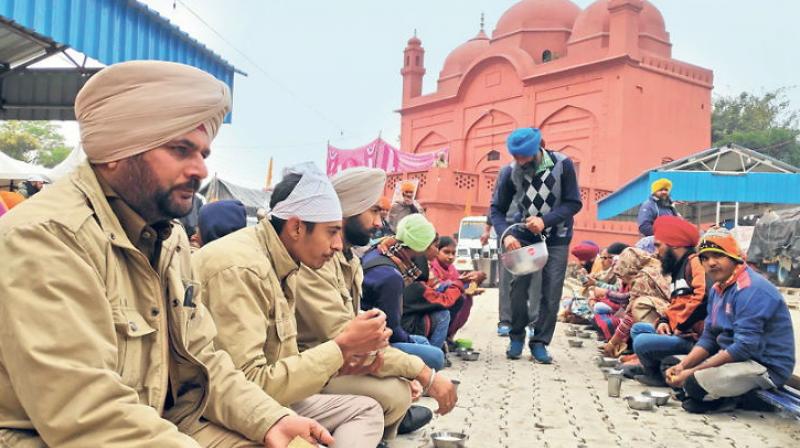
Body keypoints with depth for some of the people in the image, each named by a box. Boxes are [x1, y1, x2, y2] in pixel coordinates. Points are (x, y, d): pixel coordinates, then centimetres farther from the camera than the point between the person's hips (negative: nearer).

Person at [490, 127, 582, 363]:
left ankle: (540, 342, 9)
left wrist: (545, 220, -27)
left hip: (556, 237, 0)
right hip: (523, 235, 1)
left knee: (551, 291, -3)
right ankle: (517, 337, 11)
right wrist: (505, 235, -25)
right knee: (519, 285, -8)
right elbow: (497, 209, -7)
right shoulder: (510, 172, -13)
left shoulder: (562, 165, -17)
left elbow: (574, 203, -13)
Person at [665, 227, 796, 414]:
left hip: (767, 367, -10)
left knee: (696, 383, -31)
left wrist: (693, 372, -24)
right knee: (672, 367, 11)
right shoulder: (717, 289, 9)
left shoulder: (751, 289, -21)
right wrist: (682, 365, -7)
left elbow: (745, 347, -26)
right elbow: (708, 339, 11)